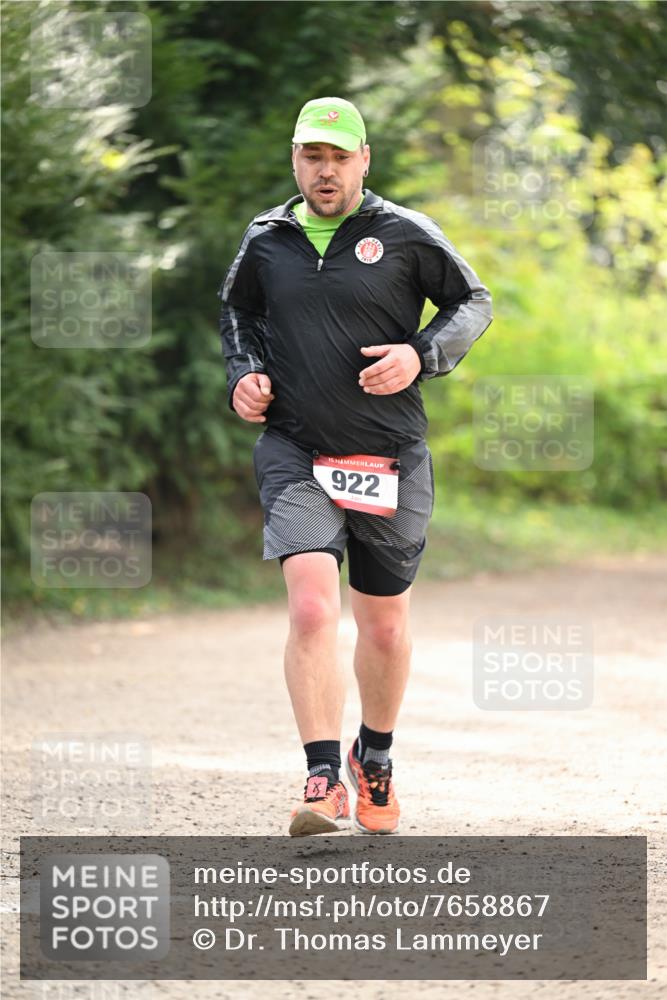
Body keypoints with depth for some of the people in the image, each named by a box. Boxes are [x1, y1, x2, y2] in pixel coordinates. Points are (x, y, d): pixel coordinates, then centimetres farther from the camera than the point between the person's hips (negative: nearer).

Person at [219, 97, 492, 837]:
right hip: (295, 453, 0)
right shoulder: (265, 241, 6)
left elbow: (473, 302, 8)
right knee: (312, 608, -20)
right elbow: (237, 311, 25)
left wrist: (421, 355, -9)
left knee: (384, 624, 12)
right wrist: (244, 372, 6)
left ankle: (375, 760, 36)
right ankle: (323, 781, -20)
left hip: (391, 458, 0)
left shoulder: (405, 234, -1)